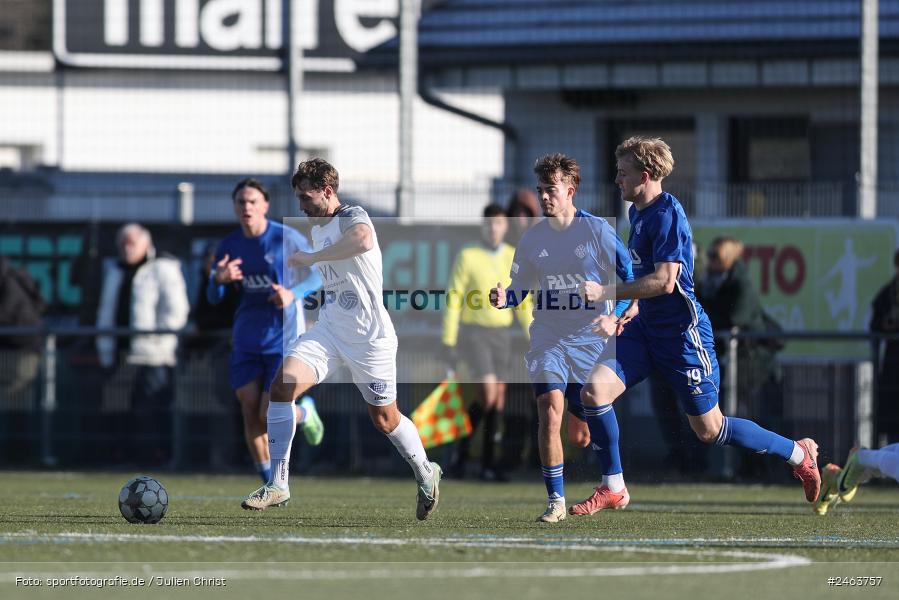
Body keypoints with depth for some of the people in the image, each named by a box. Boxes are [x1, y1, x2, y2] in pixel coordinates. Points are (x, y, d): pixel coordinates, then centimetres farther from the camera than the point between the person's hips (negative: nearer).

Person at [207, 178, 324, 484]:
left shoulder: (287, 239, -9)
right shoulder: (229, 246, 2)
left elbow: (317, 276, -1)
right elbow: (213, 298, 4)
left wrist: (293, 294, -21)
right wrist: (219, 279, -19)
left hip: (283, 337, -4)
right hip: (246, 341, 4)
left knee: (269, 417, -9)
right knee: (250, 411, -3)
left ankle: (305, 412, 27)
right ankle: (271, 486, 9)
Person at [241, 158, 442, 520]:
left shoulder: (352, 217, -15)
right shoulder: (318, 229, 12)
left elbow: (363, 240, -41)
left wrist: (311, 258, -35)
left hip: (369, 337, -7)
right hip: (328, 330, 7)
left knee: (384, 419, 7)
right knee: (282, 385, -16)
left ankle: (426, 474, 36)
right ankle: (278, 486, -15)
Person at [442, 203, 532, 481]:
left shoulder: (515, 258, 7)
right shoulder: (467, 257, -6)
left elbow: (523, 303, 12)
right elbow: (453, 301, -6)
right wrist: (449, 342, -10)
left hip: (501, 334, 5)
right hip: (473, 333, -5)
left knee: (499, 396, 2)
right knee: (487, 394, -17)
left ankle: (488, 463, 8)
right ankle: (462, 448, 2)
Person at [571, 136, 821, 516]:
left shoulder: (667, 214, -19)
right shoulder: (637, 212, 10)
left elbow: (664, 281, -27)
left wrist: (606, 293, -25)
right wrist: (634, 306, 19)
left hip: (681, 331, -9)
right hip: (645, 326, 9)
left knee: (708, 430, 1)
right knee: (594, 389, -11)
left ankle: (798, 453, 20)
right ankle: (613, 489, -2)